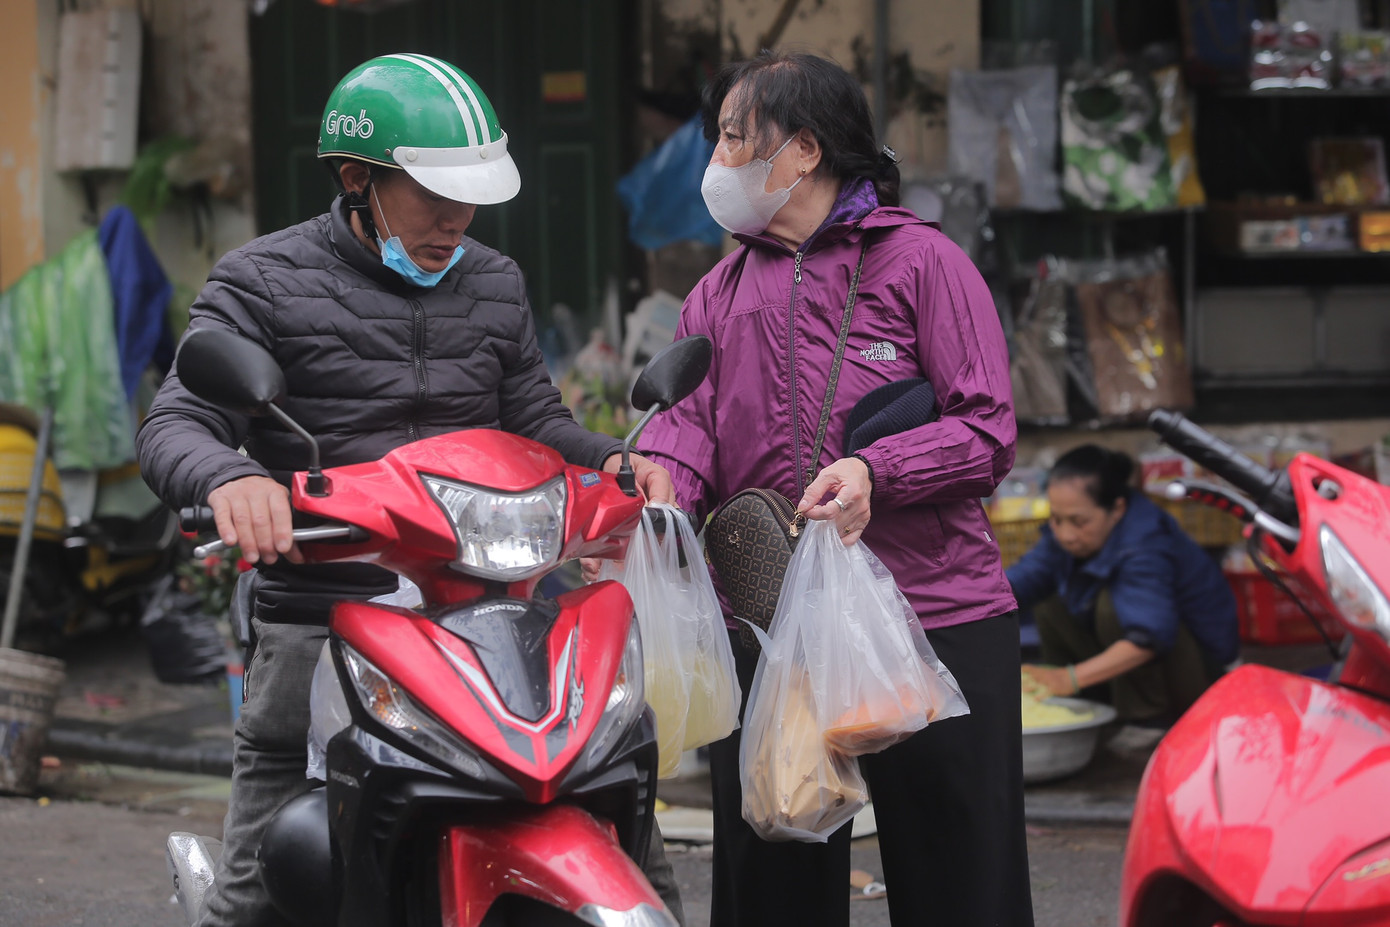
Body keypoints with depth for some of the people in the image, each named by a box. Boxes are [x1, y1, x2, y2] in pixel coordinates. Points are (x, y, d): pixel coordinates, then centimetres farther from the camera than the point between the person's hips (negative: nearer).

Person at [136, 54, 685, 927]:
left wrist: (617, 459, -2)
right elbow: (175, 426, -11)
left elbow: (535, 419, 21)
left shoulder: (494, 282, 16)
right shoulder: (264, 283, -1)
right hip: (323, 618, -4)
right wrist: (228, 478, -35)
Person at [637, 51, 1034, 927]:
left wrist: (874, 471, -23)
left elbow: (989, 430, -6)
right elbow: (691, 418, 2)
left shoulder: (921, 261, 0)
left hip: (934, 620, -4)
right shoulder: (719, 293, 16)